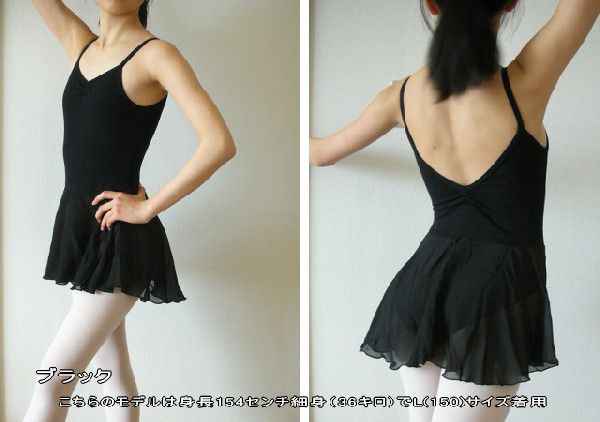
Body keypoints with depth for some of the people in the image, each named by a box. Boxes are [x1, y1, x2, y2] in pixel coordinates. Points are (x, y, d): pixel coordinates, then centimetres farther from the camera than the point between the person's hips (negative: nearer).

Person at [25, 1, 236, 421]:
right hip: (80, 225, 7)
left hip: (118, 235, -7)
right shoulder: (81, 45, 10)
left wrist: (147, 207, -16)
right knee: (112, 370, 13)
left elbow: (220, 143, -20)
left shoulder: (156, 54, -9)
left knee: (52, 378, -7)